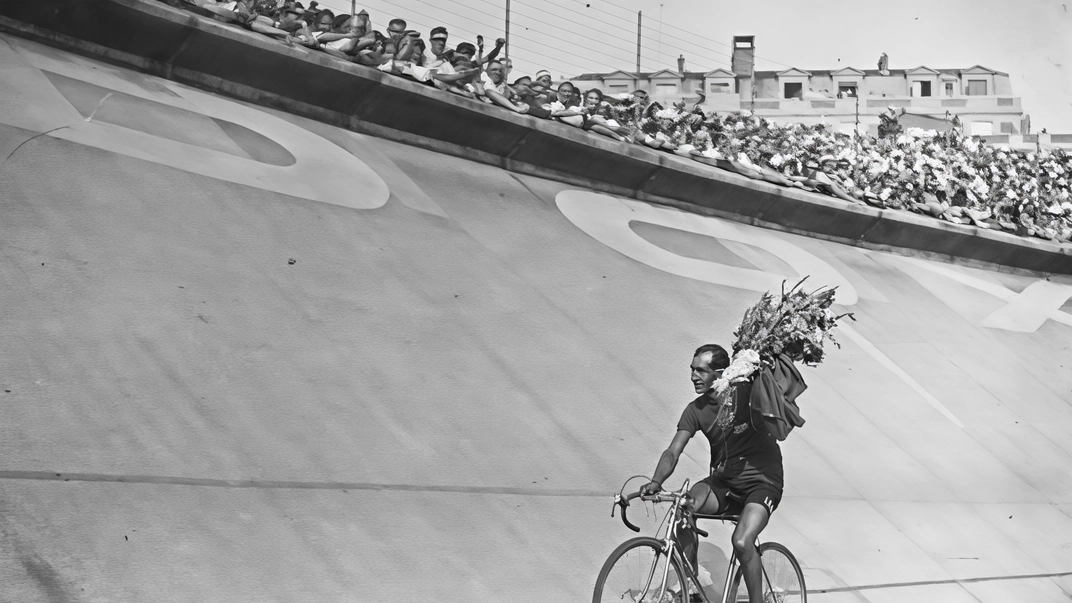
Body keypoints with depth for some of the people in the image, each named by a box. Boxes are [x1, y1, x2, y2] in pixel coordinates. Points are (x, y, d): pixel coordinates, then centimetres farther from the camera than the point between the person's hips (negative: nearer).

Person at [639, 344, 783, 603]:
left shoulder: (746, 390, -9)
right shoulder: (696, 410, -2)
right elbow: (673, 452, -11)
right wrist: (656, 482, -28)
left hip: (762, 481, -4)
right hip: (723, 480, 4)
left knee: (742, 542, -26)